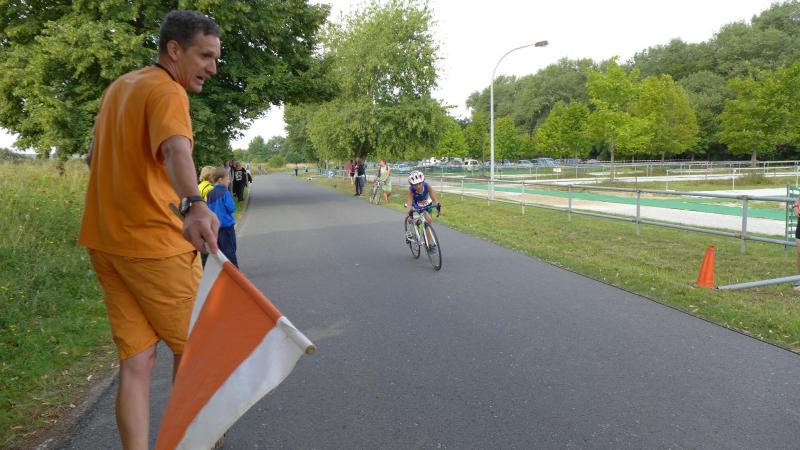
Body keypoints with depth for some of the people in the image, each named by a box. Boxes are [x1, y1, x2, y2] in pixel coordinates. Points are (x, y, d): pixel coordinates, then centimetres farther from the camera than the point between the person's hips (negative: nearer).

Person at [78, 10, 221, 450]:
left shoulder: (117, 88, 15)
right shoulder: (167, 92, -13)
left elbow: (93, 158, 26)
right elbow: (177, 151, -34)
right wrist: (195, 206, -51)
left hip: (103, 240, 8)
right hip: (154, 241, -8)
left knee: (136, 361, 8)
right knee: (189, 348, 11)